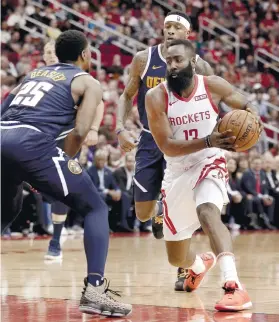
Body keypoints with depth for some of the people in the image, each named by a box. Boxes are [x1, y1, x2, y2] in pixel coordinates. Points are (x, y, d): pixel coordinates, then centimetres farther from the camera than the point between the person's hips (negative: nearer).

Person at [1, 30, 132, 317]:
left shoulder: (34, 73, 32)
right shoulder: (88, 83, 14)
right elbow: (79, 131, 0)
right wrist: (63, 164, 13)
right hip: (32, 142, -6)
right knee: (95, 208, 6)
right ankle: (95, 290, -10)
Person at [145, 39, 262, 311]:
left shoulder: (213, 86, -10)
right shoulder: (156, 97, -14)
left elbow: (245, 106, 7)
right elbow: (167, 146, -20)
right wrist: (208, 141, -35)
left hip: (209, 164, -2)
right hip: (177, 173, 2)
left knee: (207, 211, -38)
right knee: (176, 258, 13)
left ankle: (234, 287, -46)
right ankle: (200, 264, 52)